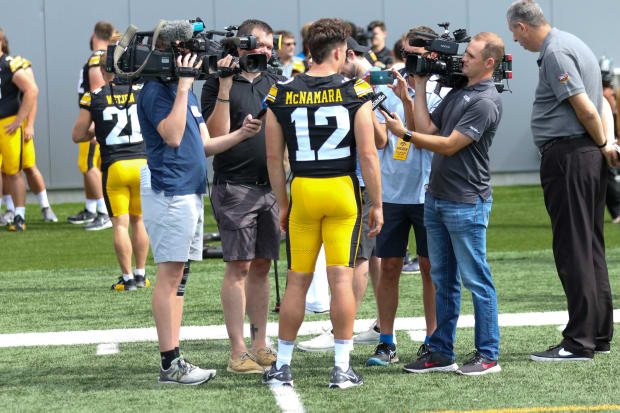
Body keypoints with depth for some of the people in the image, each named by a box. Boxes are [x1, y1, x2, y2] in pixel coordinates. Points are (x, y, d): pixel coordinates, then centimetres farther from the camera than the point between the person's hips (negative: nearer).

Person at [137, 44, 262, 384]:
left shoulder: (186, 92, 17)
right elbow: (173, 137, -23)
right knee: (170, 276, -8)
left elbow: (203, 145, 17)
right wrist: (183, 86, -20)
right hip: (169, 193, -10)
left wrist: (240, 134, 2)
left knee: (179, 278, 10)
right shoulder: (155, 90, -11)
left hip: (191, 192, 10)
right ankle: (170, 364, -7)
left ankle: (175, 360, 13)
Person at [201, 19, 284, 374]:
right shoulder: (218, 84, -2)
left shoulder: (274, 84, 14)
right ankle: (238, 353, -7)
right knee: (239, 266, -8)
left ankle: (261, 345, 14)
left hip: (271, 185, 5)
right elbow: (217, 133, -13)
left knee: (262, 266, 9)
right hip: (236, 186, -5)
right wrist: (225, 87, -18)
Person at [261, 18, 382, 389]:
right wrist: (377, 204, 2)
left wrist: (282, 203, 15)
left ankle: (283, 365, 14)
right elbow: (368, 155, -6)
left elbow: (274, 157, 5)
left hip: (302, 191, 2)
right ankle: (342, 368, 1)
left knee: (297, 281, 9)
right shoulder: (355, 93, -5)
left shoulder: (282, 95, 1)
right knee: (342, 278, 0)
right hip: (343, 189, -2)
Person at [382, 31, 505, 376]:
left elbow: (449, 145, -17)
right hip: (436, 198, 9)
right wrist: (419, 88, 10)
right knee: (442, 280, 12)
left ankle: (487, 356, 2)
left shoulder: (486, 102, -14)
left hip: (466, 202, -9)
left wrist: (405, 134, -12)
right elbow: (427, 128, 12)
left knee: (476, 280, -4)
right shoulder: (457, 92, 16)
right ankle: (441, 353, 17)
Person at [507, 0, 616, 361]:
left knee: (572, 250, -8)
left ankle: (579, 342, -7)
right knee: (591, 247, 13)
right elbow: (595, 106, 19)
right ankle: (600, 334, 18)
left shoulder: (555, 53, -14)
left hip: (567, 155, -10)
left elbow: (585, 107, -19)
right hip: (591, 157, 10)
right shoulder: (571, 44, 18)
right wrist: (605, 142, 9)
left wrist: (603, 143, -4)